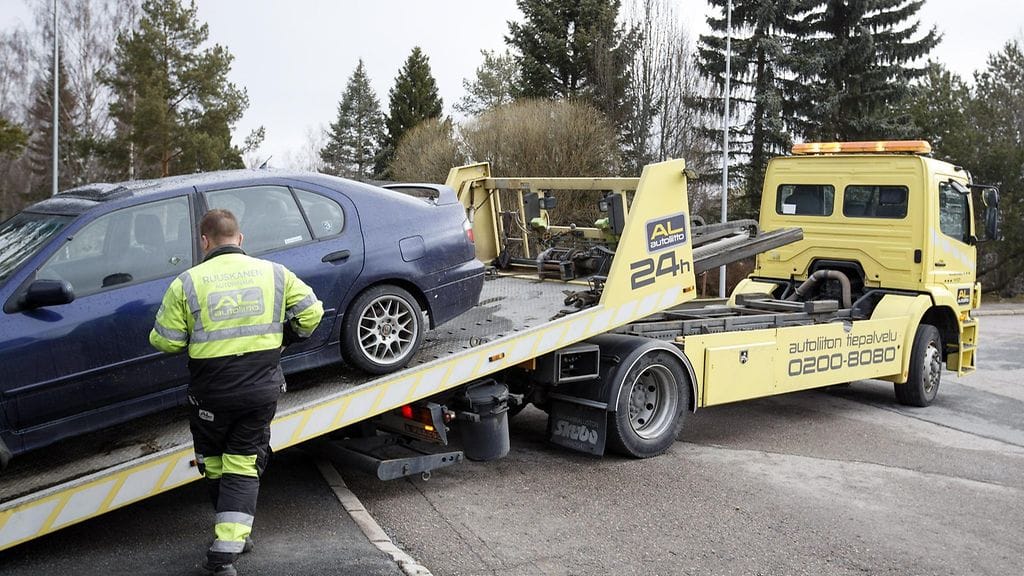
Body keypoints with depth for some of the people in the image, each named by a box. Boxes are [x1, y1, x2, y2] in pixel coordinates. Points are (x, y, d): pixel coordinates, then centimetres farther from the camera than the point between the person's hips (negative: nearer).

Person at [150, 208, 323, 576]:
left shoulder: (187, 283, -7)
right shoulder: (274, 273, 0)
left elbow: (165, 341, -6)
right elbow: (311, 312, 2)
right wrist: (284, 335, 19)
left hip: (212, 394, -1)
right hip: (263, 389, 2)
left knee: (214, 464, 19)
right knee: (244, 467, 9)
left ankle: (232, 537, 29)